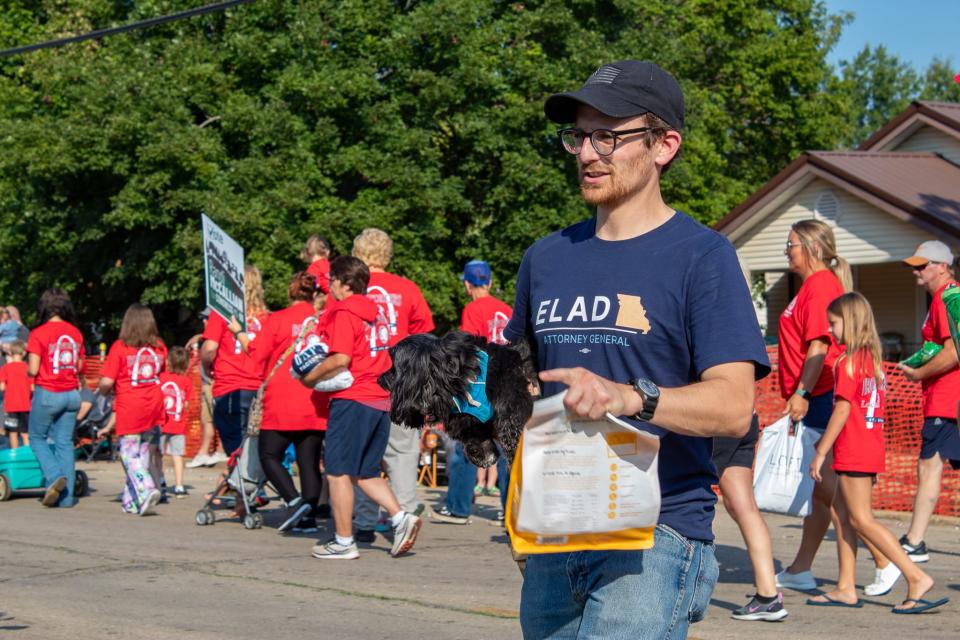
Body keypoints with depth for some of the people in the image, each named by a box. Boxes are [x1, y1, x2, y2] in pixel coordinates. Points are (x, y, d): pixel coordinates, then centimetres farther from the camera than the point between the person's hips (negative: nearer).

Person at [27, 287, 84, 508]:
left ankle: (55, 476, -9)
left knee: (37, 438, 13)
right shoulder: (75, 333, 4)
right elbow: (80, 366, 10)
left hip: (47, 393, -4)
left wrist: (28, 370, 8)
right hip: (71, 393, 4)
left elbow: (32, 370, -13)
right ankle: (66, 496, 6)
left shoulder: (39, 333, -11)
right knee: (65, 443, 8)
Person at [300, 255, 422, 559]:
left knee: (337, 471, 0)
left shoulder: (343, 313, -9)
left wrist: (311, 377, -6)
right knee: (365, 473, 16)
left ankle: (343, 542, 1)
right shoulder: (373, 312, 15)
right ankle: (401, 518, 1)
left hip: (352, 400, -8)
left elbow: (340, 359, -19)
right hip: (380, 400, 8)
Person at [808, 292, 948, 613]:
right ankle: (846, 588, 15)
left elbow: (842, 410, -17)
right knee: (843, 514, 14)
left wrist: (820, 453, -13)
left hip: (853, 452, -9)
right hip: (871, 450, 9)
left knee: (862, 520, -7)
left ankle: (916, 578, -13)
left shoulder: (848, 362, -14)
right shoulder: (873, 359, 13)